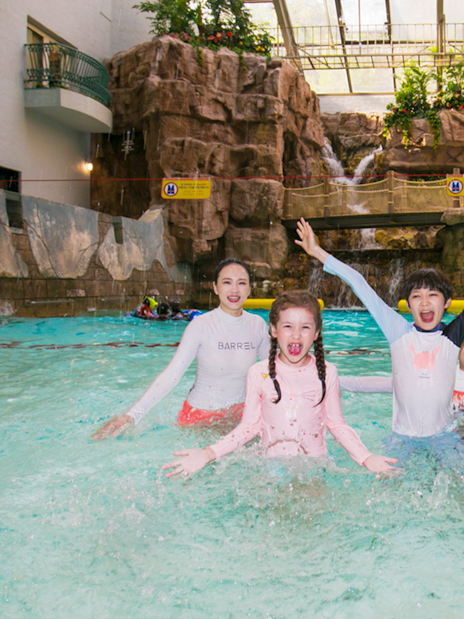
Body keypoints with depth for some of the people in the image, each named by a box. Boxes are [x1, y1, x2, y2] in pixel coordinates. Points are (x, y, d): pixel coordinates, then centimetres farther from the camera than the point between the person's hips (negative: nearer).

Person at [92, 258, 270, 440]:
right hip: (199, 416, -4)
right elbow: (171, 375, -22)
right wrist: (131, 416, -31)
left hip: (239, 413, 4)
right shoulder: (201, 326, -17)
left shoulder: (257, 324, -5)